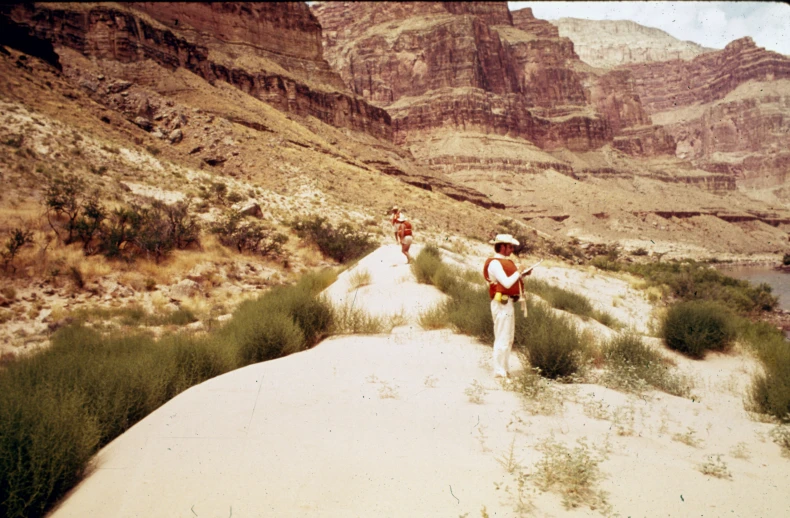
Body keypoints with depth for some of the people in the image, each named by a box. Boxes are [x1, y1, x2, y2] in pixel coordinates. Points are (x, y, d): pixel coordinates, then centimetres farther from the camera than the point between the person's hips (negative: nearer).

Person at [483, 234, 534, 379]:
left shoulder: (505, 262, 17)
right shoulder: (495, 263, -14)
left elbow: (513, 279, 18)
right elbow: (507, 283, -23)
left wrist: (523, 274, 2)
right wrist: (519, 272, -10)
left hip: (508, 303, 11)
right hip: (501, 304, -11)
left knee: (509, 338, 16)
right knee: (502, 339, -7)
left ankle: (503, 369, 25)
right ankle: (499, 371, -1)